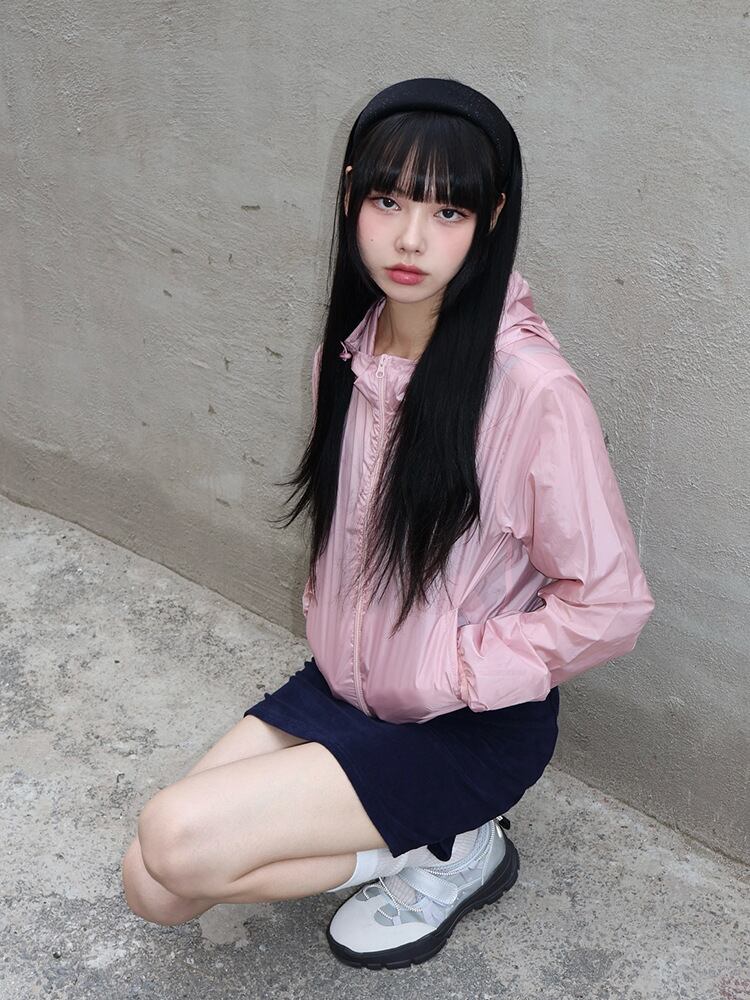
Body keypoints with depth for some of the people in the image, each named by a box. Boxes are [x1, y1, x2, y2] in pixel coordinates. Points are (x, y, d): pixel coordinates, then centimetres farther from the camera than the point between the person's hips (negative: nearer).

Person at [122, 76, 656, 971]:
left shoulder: (532, 388, -25)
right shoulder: (347, 351, -2)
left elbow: (610, 605, -18)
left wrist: (445, 675, -16)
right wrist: (326, 631, 4)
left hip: (472, 727, -7)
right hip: (341, 688, 7)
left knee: (176, 840, -20)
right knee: (155, 889, -4)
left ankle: (445, 852, 0)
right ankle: (416, 839, 9)